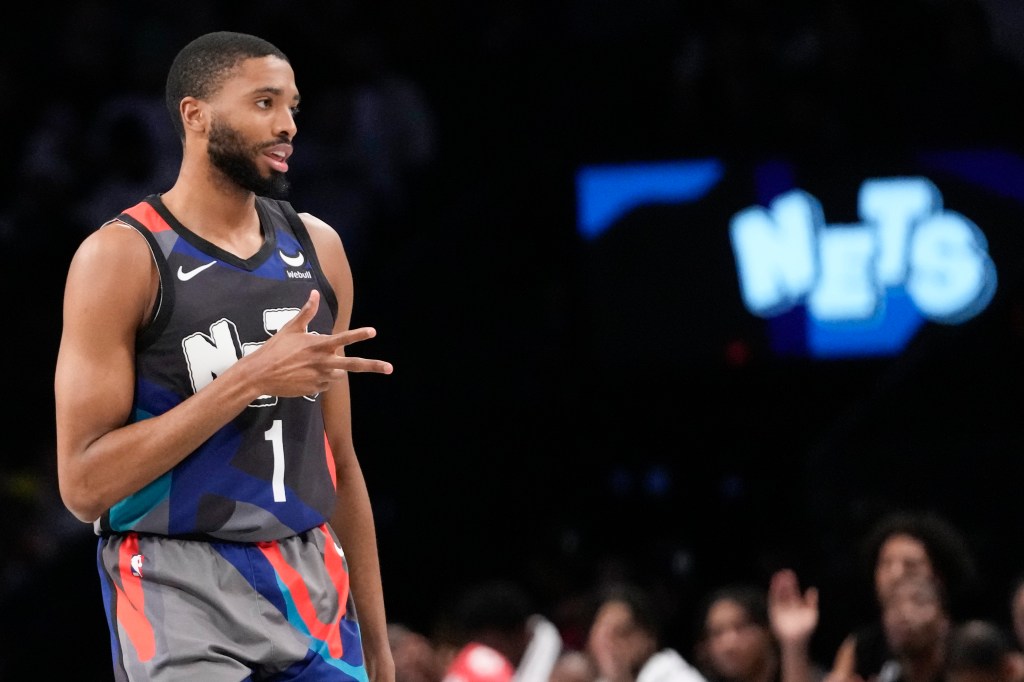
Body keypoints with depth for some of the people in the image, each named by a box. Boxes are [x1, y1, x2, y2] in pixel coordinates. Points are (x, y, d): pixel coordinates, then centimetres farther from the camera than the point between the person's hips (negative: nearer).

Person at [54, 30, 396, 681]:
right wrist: (250, 378, -20)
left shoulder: (317, 248, 10)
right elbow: (84, 485, -15)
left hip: (313, 585, 5)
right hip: (181, 597, -5)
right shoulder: (123, 257, -9)